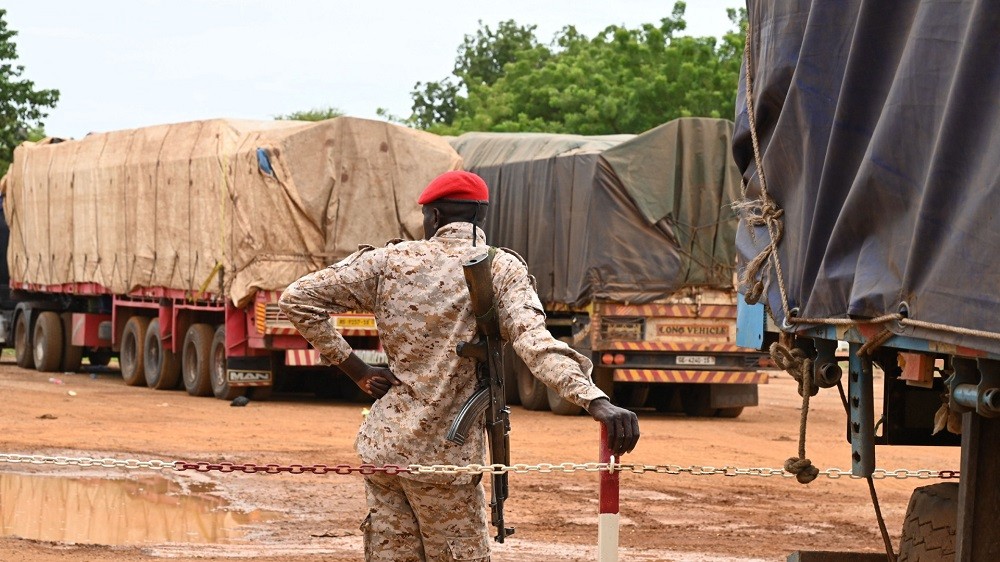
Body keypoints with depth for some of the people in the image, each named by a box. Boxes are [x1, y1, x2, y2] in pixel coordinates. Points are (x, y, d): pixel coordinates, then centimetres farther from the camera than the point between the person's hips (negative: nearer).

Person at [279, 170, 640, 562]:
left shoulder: (391, 261, 4)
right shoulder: (502, 269, -4)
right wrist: (596, 401, -35)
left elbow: (297, 299, 4)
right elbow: (534, 342, -23)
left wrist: (355, 369, 6)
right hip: (447, 456, -3)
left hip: (382, 447, 3)